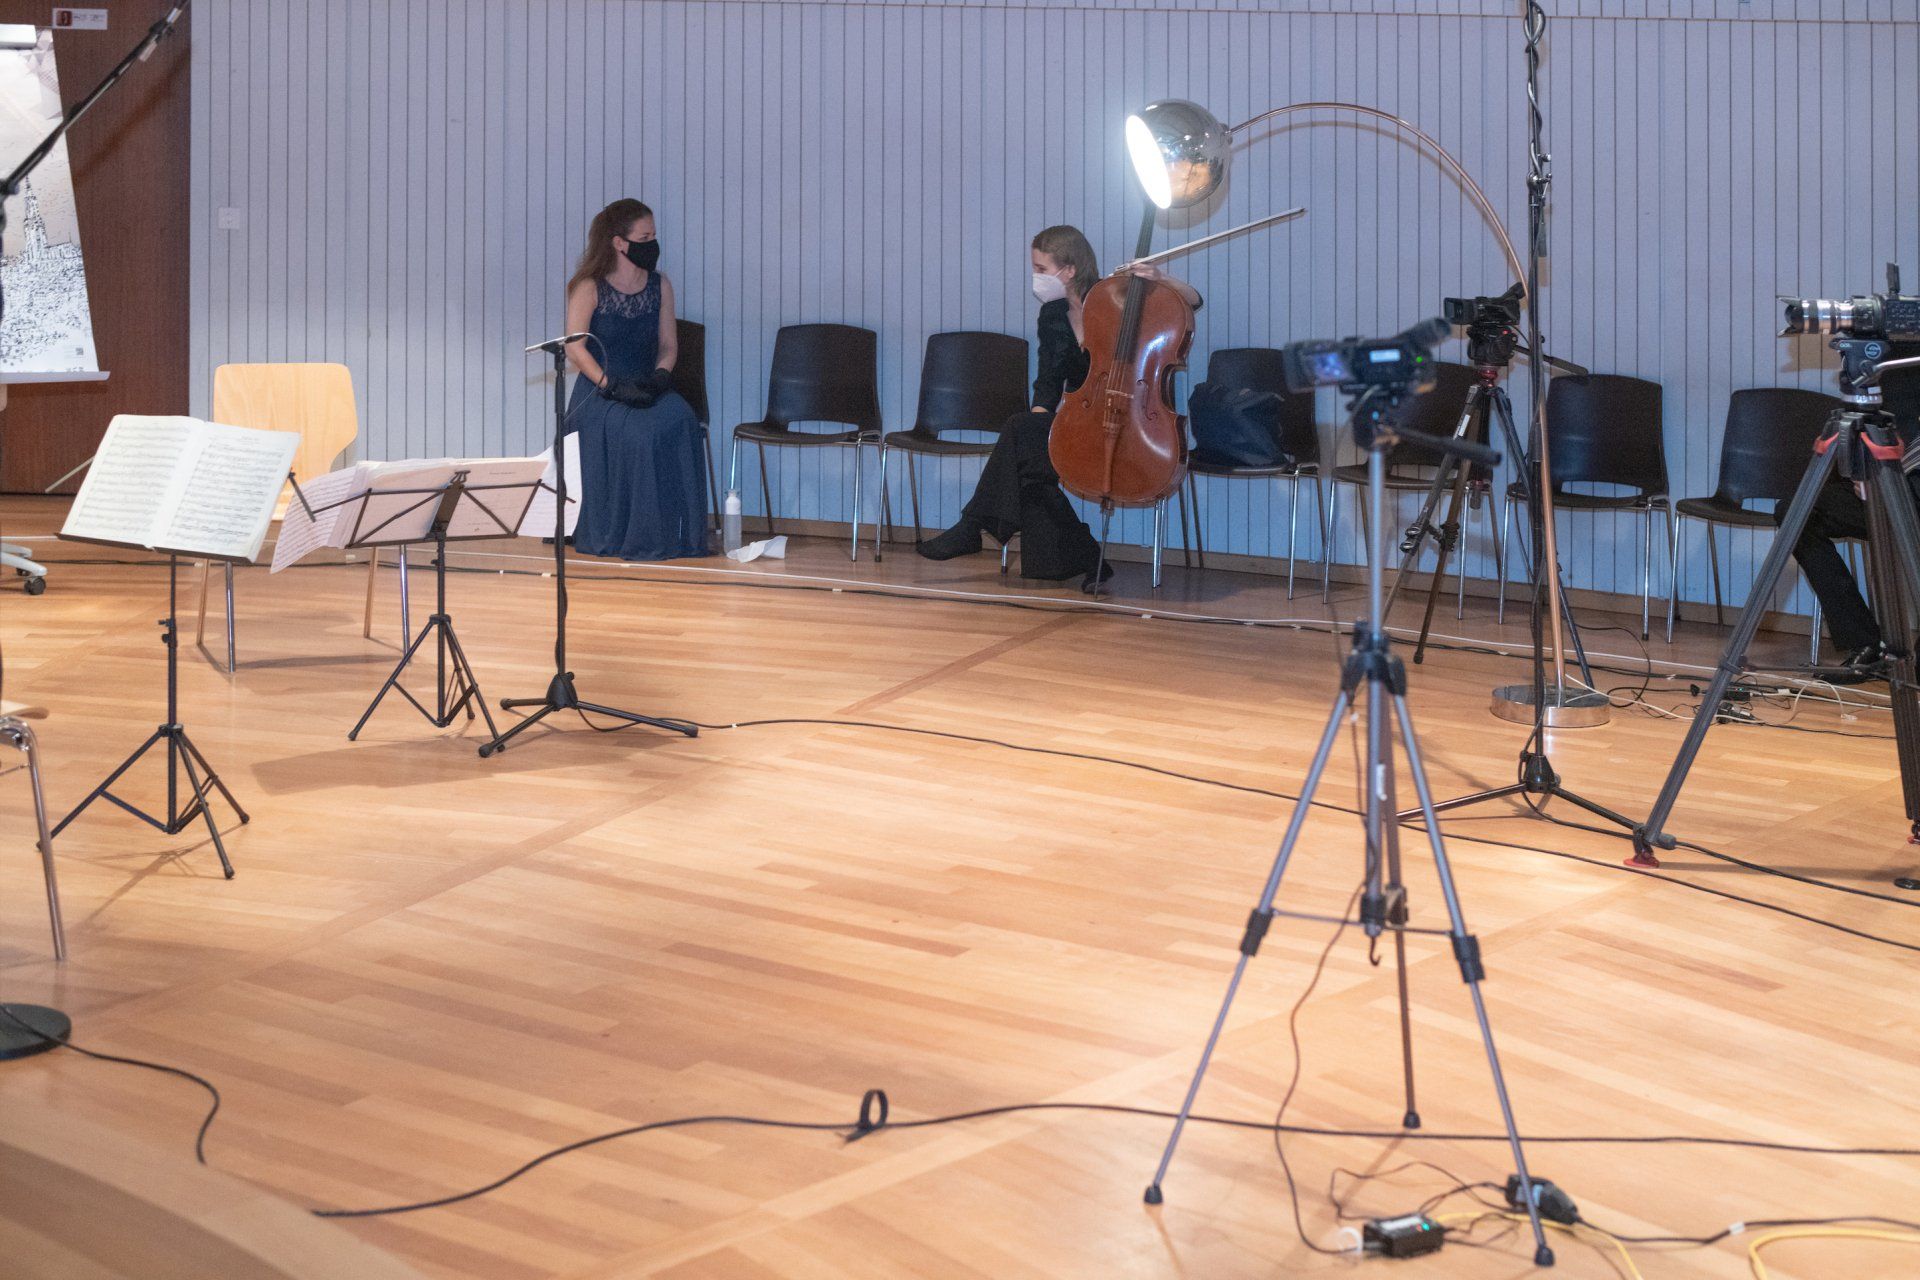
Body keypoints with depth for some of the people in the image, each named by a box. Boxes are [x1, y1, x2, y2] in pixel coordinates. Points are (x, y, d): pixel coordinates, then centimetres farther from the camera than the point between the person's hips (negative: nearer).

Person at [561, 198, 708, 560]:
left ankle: (669, 535, -23)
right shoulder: (589, 288, -3)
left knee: (680, 422, -29)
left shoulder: (660, 286, 10)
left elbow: (668, 346, 13)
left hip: (647, 387, 4)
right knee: (638, 431, -34)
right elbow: (575, 349, -10)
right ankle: (623, 536, -23)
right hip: (599, 393, -4)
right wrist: (612, 385, -21)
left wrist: (660, 375, -9)